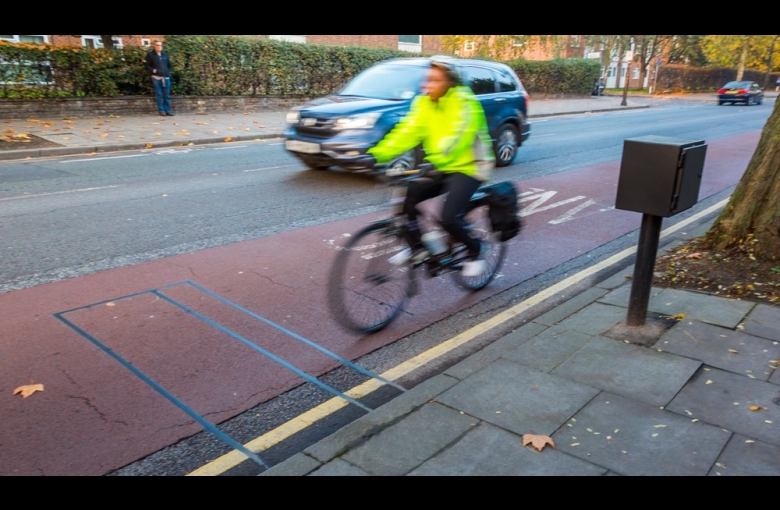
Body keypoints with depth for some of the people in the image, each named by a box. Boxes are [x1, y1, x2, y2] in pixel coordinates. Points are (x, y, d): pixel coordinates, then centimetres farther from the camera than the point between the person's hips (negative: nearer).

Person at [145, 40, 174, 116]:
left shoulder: (165, 53, 12)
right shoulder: (150, 54, 1)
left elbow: (169, 64, 21)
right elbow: (147, 66, 2)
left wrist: (169, 72, 7)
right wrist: (153, 70, -13)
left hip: (166, 77, 3)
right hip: (156, 77, -3)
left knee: (167, 95, 4)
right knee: (159, 95, -2)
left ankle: (168, 110, 9)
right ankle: (161, 110, 3)